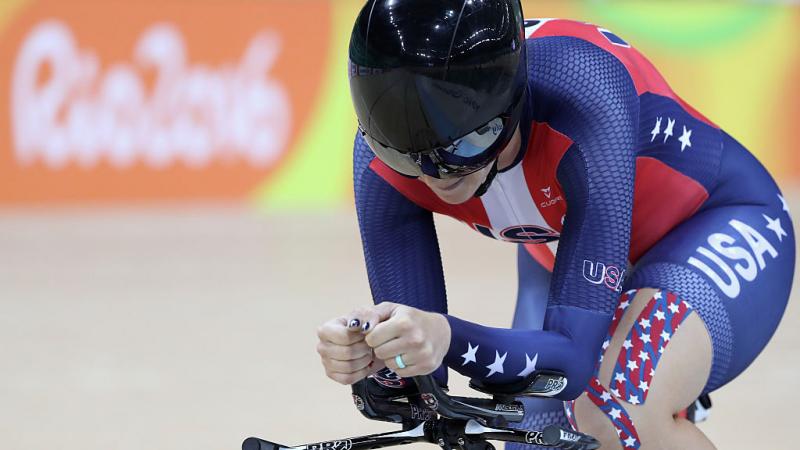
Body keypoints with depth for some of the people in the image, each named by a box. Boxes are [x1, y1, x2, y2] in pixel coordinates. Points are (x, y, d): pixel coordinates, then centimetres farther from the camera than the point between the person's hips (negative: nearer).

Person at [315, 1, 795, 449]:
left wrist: (449, 338, -57)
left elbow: (574, 357, -39)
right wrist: (369, 354, -44)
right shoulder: (383, 161, -26)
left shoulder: (581, 99, -39)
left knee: (618, 410, -33)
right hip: (565, 256, 6)